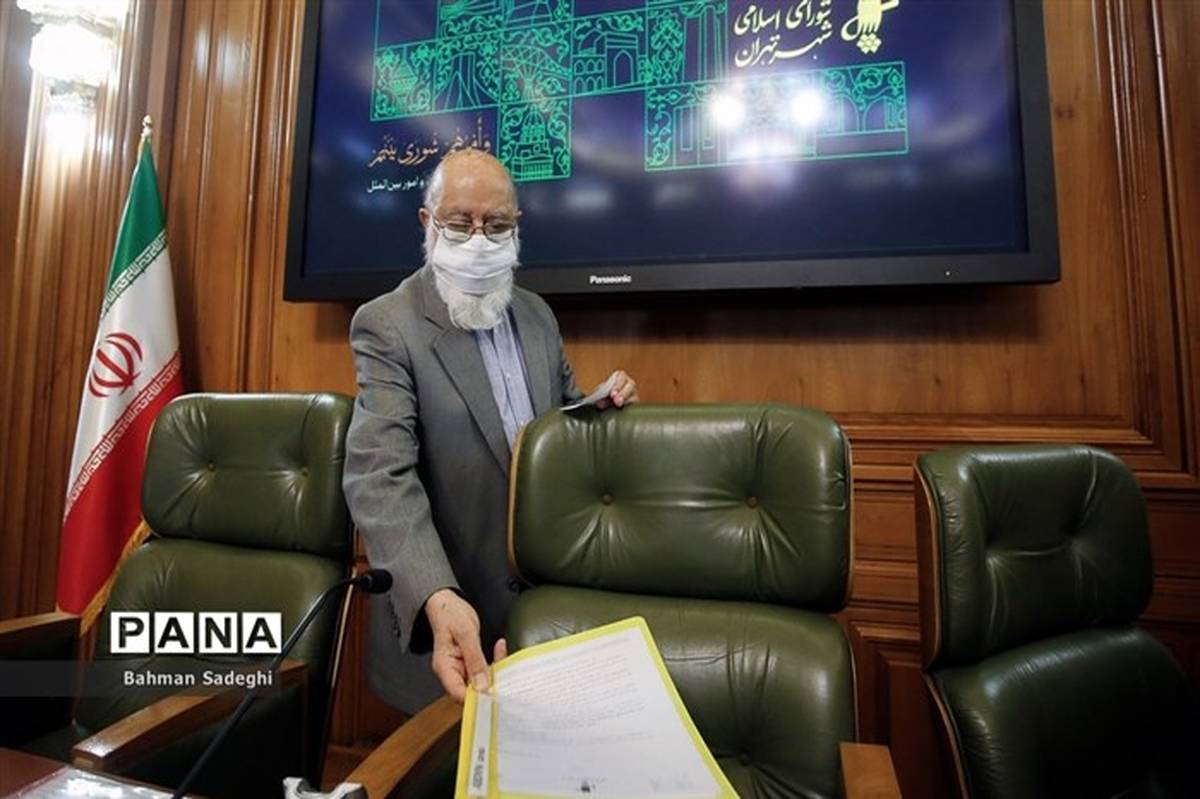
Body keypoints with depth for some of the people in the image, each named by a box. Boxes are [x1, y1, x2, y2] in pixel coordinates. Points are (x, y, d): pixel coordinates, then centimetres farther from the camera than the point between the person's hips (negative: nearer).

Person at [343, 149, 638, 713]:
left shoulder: (537, 313, 5)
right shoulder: (386, 326, -14)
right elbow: (380, 477, -24)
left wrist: (602, 407, -10)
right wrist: (438, 600, -39)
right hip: (440, 616, -5)